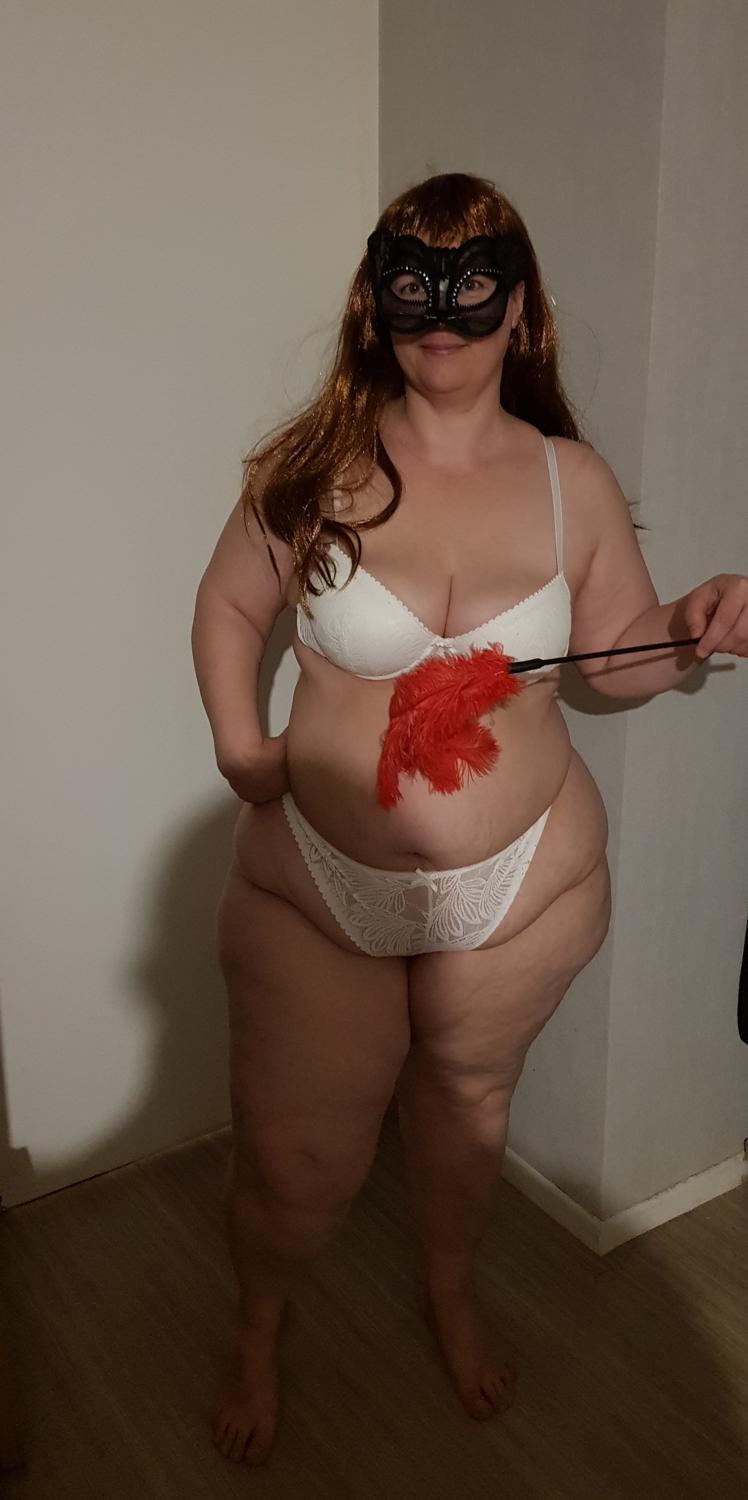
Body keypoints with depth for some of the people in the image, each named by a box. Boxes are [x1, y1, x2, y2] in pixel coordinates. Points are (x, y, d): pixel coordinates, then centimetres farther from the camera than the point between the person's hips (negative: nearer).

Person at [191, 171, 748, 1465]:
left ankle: (450, 1290, 56)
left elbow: (619, 661, 5)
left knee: (465, 1103, 24)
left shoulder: (574, 482, -5)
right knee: (293, 1162, 10)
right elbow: (229, 606, 6)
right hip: (316, 884, -1)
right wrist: (239, 748, -4)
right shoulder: (313, 468, -9)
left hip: (519, 887, 1)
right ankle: (259, 1329, 46)